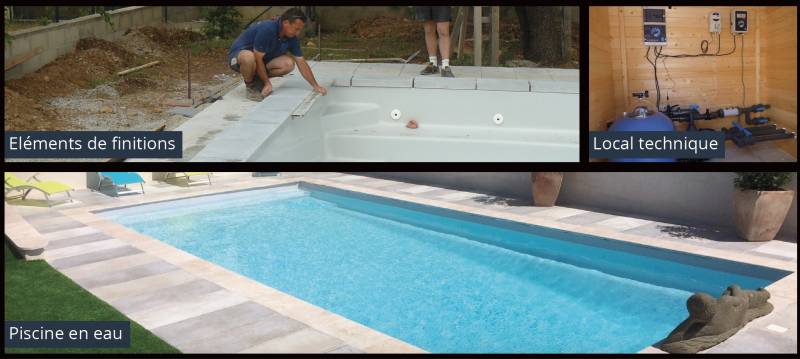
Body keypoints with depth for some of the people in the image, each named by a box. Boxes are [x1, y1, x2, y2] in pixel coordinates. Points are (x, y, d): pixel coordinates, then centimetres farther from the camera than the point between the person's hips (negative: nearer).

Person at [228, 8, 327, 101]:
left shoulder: (292, 38, -10)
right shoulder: (267, 29, -32)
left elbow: (301, 62, -4)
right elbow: (258, 59, -28)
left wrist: (315, 86, -6)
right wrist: (267, 83, -21)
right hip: (239, 53, -7)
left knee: (289, 64, -15)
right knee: (249, 58, -42)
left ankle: (257, 78, 5)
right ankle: (251, 86, -11)